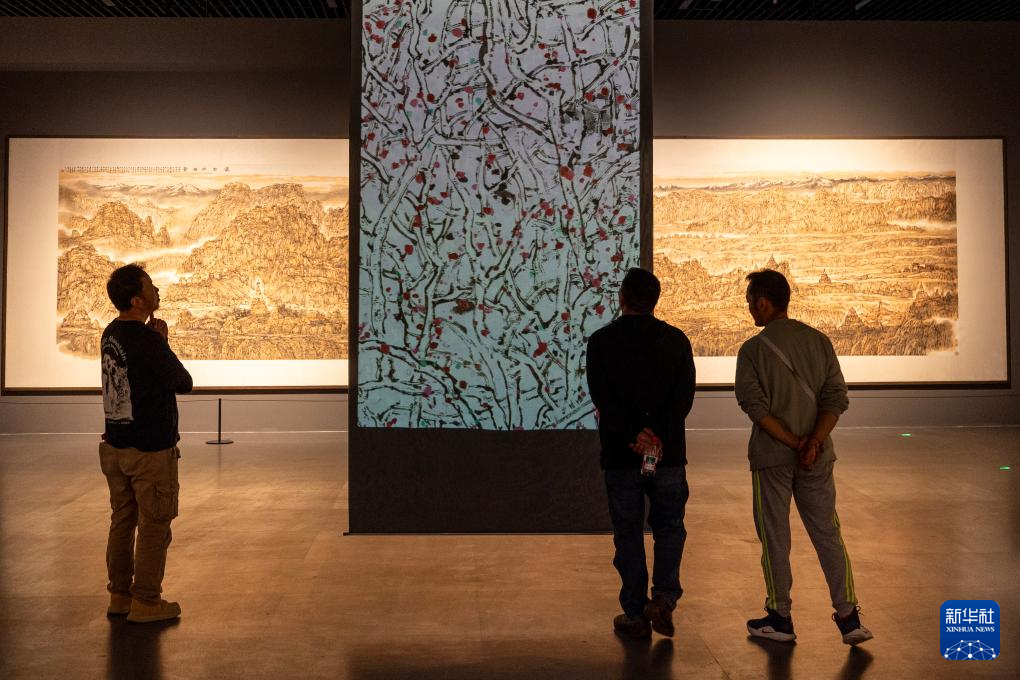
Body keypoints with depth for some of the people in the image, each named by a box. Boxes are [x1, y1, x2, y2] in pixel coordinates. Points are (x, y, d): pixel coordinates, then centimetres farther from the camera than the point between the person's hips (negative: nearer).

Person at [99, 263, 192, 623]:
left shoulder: (111, 334, 5)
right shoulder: (148, 341, -21)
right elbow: (184, 383, -10)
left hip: (115, 445, 8)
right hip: (151, 449, -8)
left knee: (122, 521, 16)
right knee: (154, 526, 4)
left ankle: (119, 594, 25)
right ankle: (145, 601, 11)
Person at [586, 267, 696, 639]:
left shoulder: (601, 341, -3)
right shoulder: (676, 340, 2)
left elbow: (602, 397, -12)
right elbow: (685, 396, -7)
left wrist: (633, 434, -16)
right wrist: (657, 434, -15)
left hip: (621, 454, -1)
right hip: (669, 452, 1)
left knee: (628, 533, 9)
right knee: (669, 527, 17)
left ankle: (636, 615, 13)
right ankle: (664, 596, 0)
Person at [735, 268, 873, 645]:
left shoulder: (752, 350, -9)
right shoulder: (819, 341, 3)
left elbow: (755, 406, -17)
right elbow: (836, 397, -5)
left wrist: (794, 443, -15)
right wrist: (814, 442, -14)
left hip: (770, 456, -3)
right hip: (817, 457, 3)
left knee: (774, 536, 8)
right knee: (827, 533, 11)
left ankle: (780, 618, 17)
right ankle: (848, 617, 8)